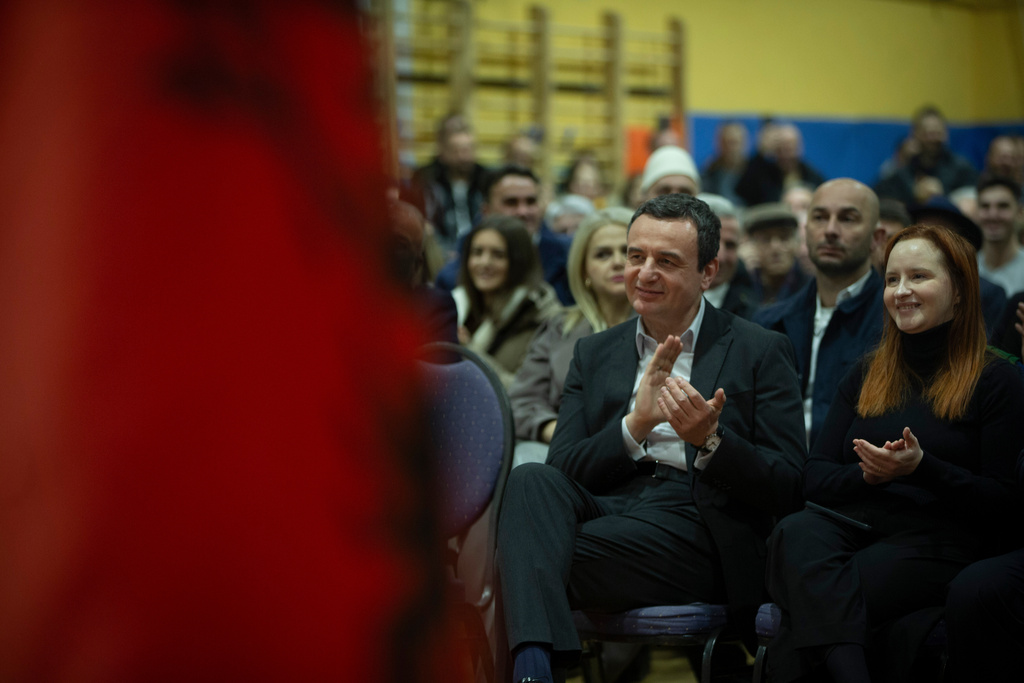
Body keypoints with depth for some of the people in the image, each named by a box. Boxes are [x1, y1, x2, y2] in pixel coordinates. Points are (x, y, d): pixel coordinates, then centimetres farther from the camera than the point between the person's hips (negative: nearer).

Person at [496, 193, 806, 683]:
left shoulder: (760, 352, 9)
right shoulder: (594, 353, 20)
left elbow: (787, 489, 2)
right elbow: (563, 469, 8)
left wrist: (710, 440, -17)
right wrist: (635, 424, -10)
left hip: (694, 533, -4)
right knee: (531, 480, -32)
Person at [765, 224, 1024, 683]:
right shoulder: (865, 375, 24)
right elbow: (814, 477, 17)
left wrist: (921, 468, -13)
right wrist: (868, 474, -5)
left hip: (933, 541, -4)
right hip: (849, 520, 4)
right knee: (795, 533, -37)